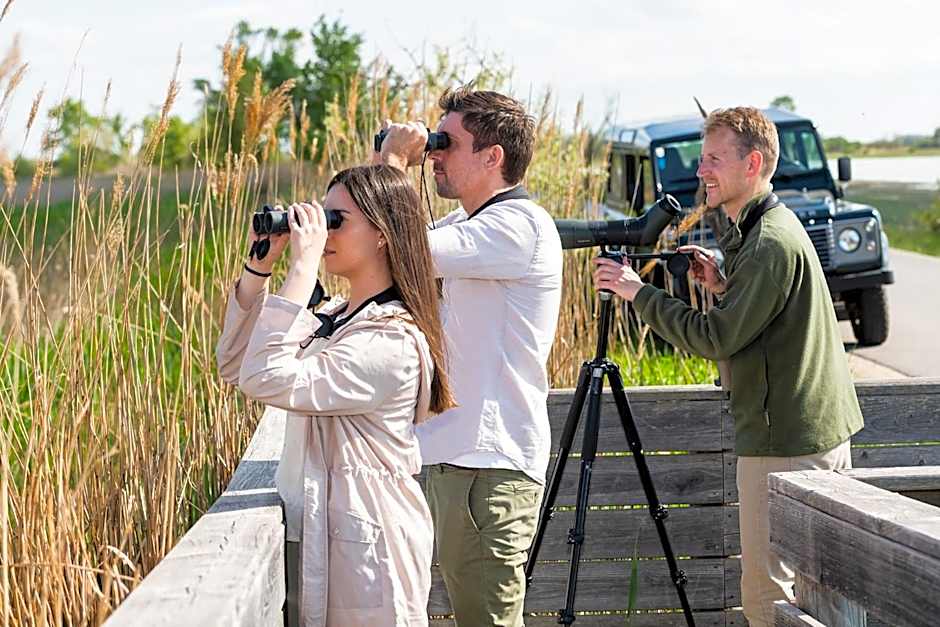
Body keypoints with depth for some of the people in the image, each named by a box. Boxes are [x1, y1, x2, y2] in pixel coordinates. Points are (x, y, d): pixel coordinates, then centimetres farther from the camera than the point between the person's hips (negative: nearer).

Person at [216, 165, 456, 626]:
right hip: (317, 542, 9)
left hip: (364, 553, -9)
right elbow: (234, 365, 10)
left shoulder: (393, 341, -19)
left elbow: (268, 379, -28)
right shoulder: (332, 321, 10)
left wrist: (302, 265, -25)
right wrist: (259, 264, 2)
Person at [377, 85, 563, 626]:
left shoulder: (519, 225, -14)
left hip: (491, 466, -10)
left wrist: (394, 159, -9)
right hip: (456, 455, 10)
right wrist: (391, 165, 10)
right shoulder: (471, 226, 18)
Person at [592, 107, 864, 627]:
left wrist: (639, 292, -12)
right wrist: (723, 285, 7)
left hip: (786, 444, -10)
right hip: (818, 435, 10)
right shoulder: (761, 230, 14)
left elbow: (716, 338, -19)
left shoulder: (771, 243, -18)